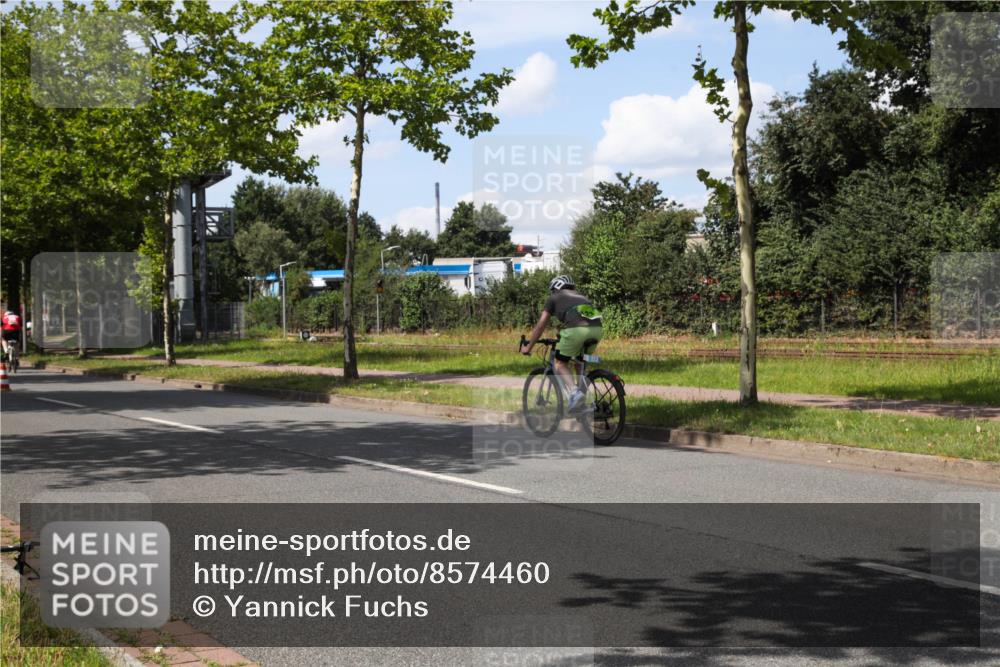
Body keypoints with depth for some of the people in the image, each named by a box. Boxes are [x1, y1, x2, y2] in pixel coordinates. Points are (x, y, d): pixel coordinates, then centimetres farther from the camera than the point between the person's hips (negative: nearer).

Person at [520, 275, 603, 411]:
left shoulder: (553, 298, 23)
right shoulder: (580, 296, 37)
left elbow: (540, 326, 22)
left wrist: (528, 347, 31)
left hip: (576, 329, -5)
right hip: (597, 328, 5)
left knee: (561, 363, 13)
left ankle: (574, 391, -12)